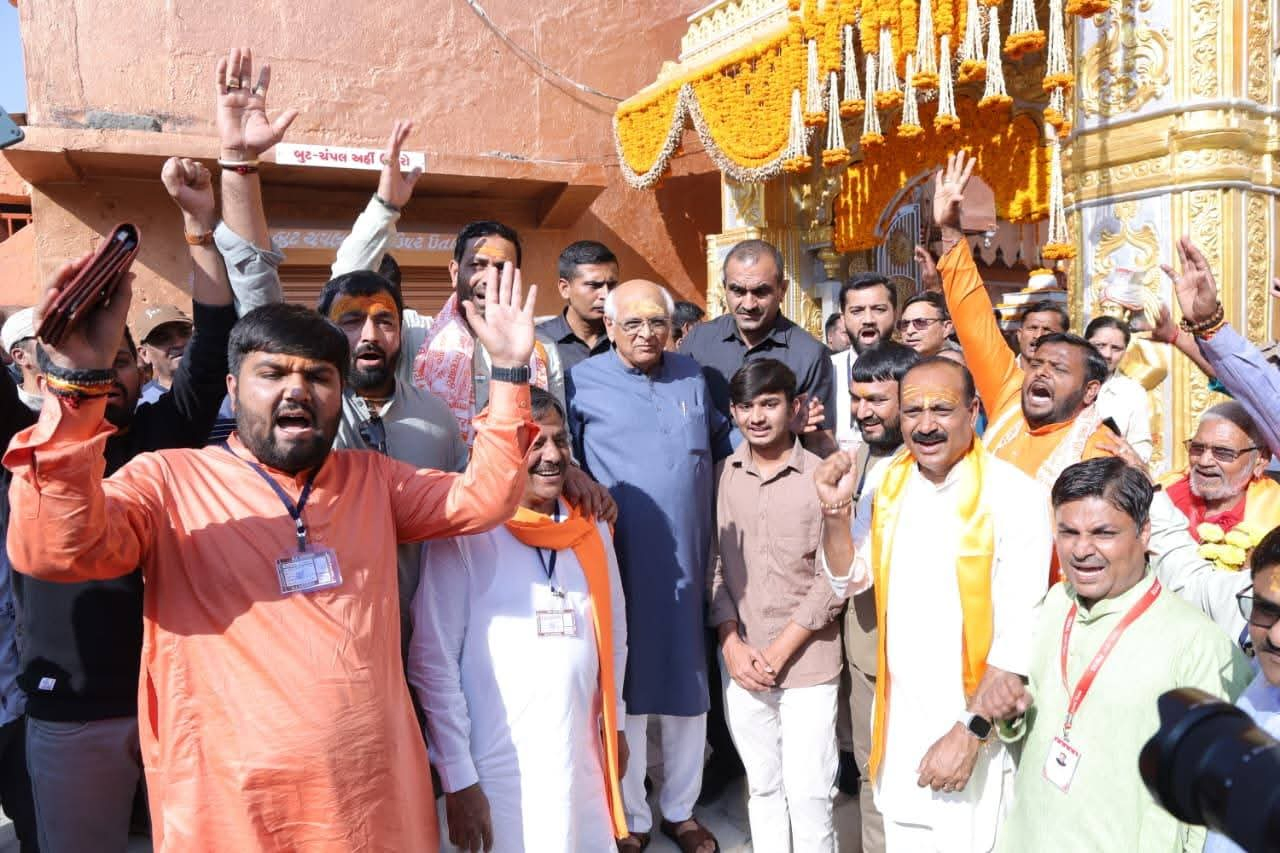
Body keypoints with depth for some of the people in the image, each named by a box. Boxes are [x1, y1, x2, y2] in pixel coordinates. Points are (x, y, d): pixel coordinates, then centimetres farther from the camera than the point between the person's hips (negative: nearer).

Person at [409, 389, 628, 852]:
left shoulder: (591, 528, 4)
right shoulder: (462, 534, -12)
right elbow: (432, 662, -12)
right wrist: (458, 779, -11)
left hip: (584, 763, 5)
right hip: (498, 774, -5)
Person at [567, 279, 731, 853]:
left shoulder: (692, 376, 10)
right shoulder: (582, 382, -2)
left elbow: (721, 442, 19)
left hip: (688, 566, 4)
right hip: (619, 567, -3)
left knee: (687, 693, 15)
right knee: (626, 695, 9)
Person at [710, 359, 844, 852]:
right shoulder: (721, 477, 3)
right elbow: (713, 565, 5)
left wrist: (780, 651, -9)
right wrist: (732, 644, -5)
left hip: (809, 664, -3)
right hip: (740, 665, 3)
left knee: (808, 792, 1)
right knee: (762, 787, 15)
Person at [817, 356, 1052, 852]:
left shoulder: (1015, 495, -16)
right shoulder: (889, 484, 1)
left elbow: (1020, 632, -17)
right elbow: (848, 579, 8)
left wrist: (970, 732, -18)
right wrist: (836, 509, -9)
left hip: (976, 725, -5)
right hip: (899, 720, 5)